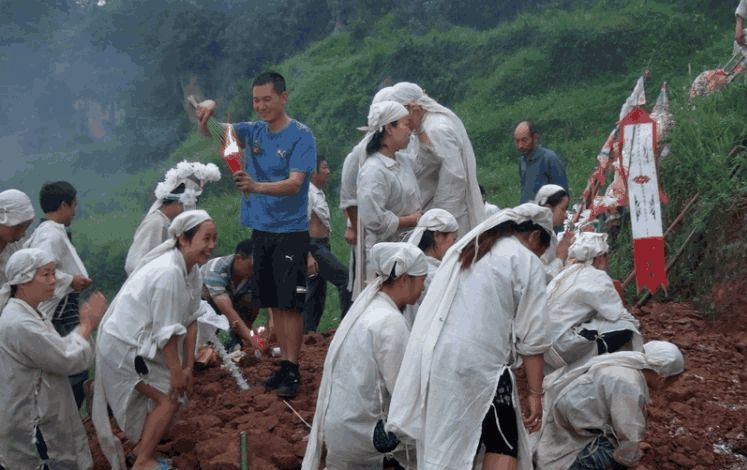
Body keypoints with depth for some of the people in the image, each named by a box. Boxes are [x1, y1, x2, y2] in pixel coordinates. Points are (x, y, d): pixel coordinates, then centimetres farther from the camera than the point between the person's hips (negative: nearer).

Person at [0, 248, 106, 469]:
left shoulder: (30, 315, 10)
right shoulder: (19, 325, -23)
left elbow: (60, 352, 12)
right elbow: (71, 360, -20)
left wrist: (85, 327, -1)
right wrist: (86, 326, -6)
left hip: (43, 416, 10)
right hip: (31, 424, -10)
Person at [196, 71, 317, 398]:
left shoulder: (301, 136, -10)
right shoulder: (253, 132, 9)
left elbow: (295, 183, -20)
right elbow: (210, 132, 8)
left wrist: (258, 186, -37)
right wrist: (208, 111, -16)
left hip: (290, 231, -6)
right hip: (260, 229, 6)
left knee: (289, 303, -7)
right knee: (274, 303, 10)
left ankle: (292, 371, -4)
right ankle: (284, 364, 17)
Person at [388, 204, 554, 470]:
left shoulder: (464, 250, 21)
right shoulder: (526, 262, 1)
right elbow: (532, 340, -5)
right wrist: (535, 393, -2)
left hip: (434, 359, 7)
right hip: (480, 365, -6)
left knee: (444, 448, 13)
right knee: (504, 447, 2)